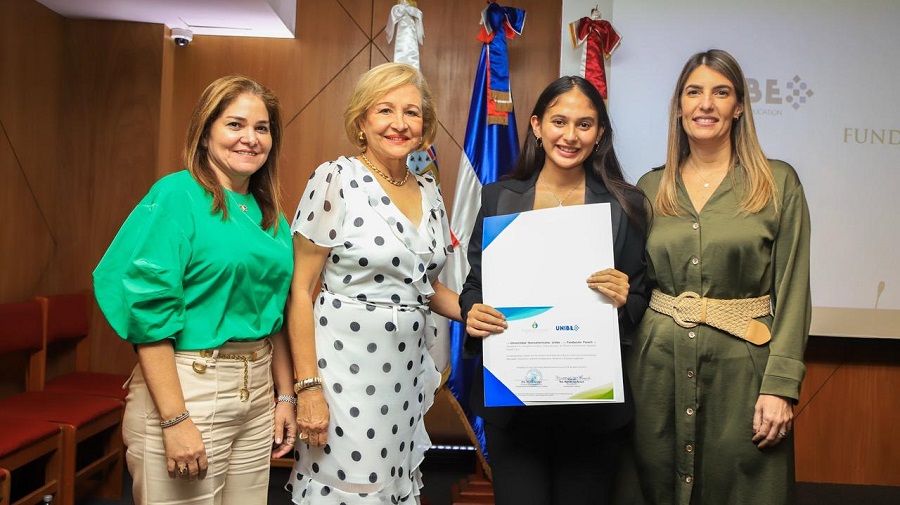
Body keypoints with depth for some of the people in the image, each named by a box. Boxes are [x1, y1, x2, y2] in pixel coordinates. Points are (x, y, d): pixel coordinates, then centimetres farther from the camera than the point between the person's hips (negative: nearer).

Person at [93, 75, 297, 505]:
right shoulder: (177, 195, -10)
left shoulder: (270, 218, 10)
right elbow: (149, 313, -16)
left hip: (257, 390, 7)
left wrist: (285, 396, 12)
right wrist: (175, 420, -20)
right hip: (185, 390, -6)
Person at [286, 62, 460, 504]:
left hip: (407, 374, 6)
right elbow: (300, 290, -10)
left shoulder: (429, 191, 8)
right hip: (345, 368, -6)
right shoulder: (336, 179, -9)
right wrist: (307, 386, -16)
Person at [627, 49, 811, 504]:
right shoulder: (650, 188, 7)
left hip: (742, 366, -2)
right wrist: (618, 371, 4)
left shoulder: (778, 182, 0)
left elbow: (792, 290, -4)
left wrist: (781, 384, -11)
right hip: (658, 364, 2)